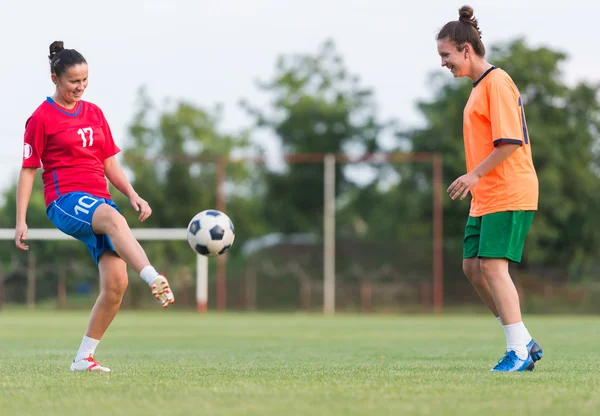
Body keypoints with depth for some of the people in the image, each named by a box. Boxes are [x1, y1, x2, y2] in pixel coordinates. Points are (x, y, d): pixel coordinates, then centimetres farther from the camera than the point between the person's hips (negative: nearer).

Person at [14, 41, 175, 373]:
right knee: (114, 220, -40)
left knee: (116, 284, -8)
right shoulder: (42, 118, 1)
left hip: (99, 201, 7)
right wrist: (21, 221, -5)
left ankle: (83, 357, 5)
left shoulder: (94, 113, 17)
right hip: (65, 201, -6)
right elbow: (28, 170, 1)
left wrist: (133, 195, 6)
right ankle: (155, 280, -63)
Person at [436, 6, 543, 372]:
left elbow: (510, 140, -20)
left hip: (509, 192, -10)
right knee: (473, 266, 6)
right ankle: (524, 342, 13)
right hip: (485, 197, 10)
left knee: (493, 265, -13)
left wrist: (476, 174, -18)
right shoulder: (480, 85, 18)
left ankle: (519, 351, -9)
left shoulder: (496, 81, -12)